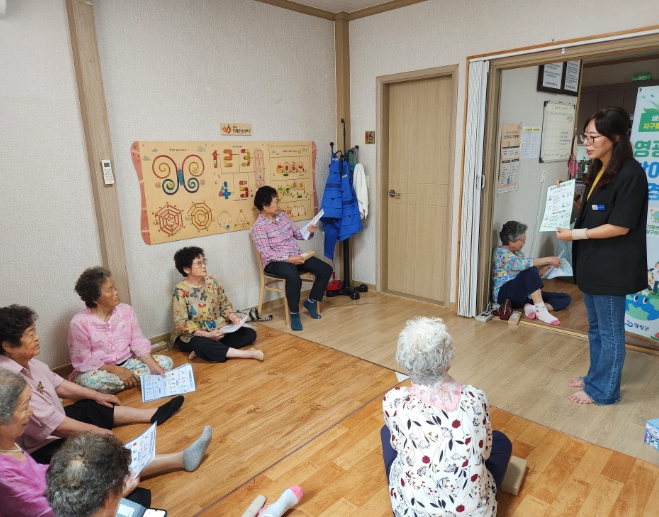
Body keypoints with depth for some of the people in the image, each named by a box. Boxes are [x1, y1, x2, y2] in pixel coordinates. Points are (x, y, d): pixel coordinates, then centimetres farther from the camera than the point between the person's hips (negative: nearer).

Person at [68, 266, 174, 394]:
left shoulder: (126, 310, -3)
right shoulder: (79, 322, -15)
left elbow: (138, 342, -5)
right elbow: (83, 359, -15)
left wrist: (154, 366, -19)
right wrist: (115, 370, -24)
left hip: (126, 364, 3)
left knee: (165, 362, -12)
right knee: (89, 380, -38)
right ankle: (135, 380, -17)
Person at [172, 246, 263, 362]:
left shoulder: (212, 282, -1)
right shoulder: (180, 291, -16)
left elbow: (225, 305, 6)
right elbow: (181, 323, -19)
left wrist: (235, 319, -14)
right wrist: (207, 335, -27)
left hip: (219, 330, 6)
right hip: (192, 336, -6)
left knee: (250, 334, -7)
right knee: (202, 344, -40)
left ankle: (202, 351, -17)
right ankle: (247, 354, -29)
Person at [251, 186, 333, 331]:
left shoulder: (282, 216, 10)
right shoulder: (259, 226, -12)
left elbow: (297, 234, 18)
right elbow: (266, 254, -19)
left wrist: (309, 232, -4)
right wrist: (289, 258, -28)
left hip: (296, 256, 7)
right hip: (275, 262, -7)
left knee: (326, 269, -6)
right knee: (294, 277, -38)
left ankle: (311, 301, 10)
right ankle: (294, 314, -17)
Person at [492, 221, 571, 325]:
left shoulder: (518, 253, 16)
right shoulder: (501, 252, -11)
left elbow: (531, 278, 12)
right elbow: (519, 264, -31)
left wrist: (543, 271, -7)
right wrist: (548, 259, -26)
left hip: (521, 296, 9)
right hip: (505, 295, -9)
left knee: (566, 298, -1)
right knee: (531, 270, -33)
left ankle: (533, 307, -25)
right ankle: (541, 311, -32)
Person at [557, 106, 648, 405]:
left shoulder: (630, 173, -17)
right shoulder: (599, 170, 10)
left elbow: (620, 226, -20)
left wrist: (576, 235, -16)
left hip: (612, 266, -9)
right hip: (592, 261, 9)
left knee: (609, 331, 6)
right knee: (596, 328, 20)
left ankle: (603, 390, 20)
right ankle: (595, 377, 36)